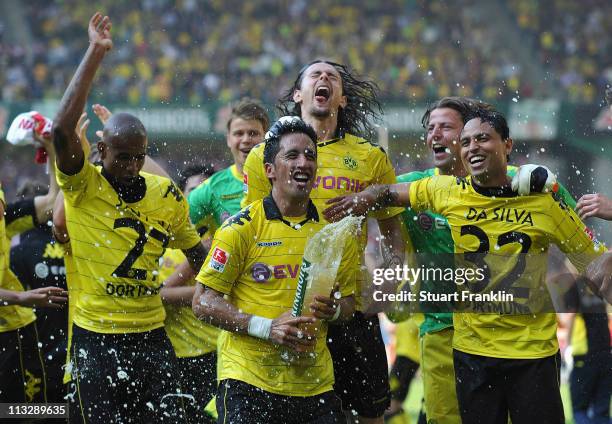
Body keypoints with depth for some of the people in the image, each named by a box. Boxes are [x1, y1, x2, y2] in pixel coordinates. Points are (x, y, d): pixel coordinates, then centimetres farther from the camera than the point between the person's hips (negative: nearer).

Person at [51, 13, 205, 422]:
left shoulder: (166, 194, 7)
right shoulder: (83, 186, -6)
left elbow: (196, 251, 21)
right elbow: (62, 128, -23)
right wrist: (95, 54, -22)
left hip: (152, 334, 4)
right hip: (96, 339, -3)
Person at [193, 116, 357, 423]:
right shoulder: (241, 227, -4)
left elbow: (349, 301, 17)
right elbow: (203, 302, -6)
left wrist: (334, 310, -7)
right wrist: (266, 327, -16)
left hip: (315, 384, 4)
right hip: (248, 380, -4)